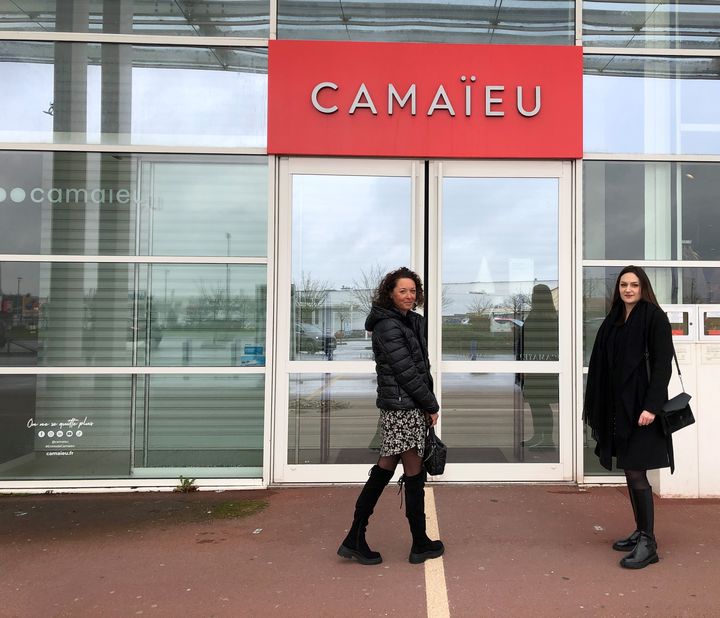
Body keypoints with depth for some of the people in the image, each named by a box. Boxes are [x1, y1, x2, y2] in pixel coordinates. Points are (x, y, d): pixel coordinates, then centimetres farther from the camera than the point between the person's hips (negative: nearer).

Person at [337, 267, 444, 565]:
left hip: (396, 406, 9)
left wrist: (428, 402, 7)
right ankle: (420, 544, 16)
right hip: (403, 406, -9)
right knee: (414, 471, 2)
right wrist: (432, 405, -9)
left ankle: (355, 539, 15)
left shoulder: (412, 322, 15)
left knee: (385, 467, 9)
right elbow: (406, 371, -16)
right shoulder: (388, 326, -14)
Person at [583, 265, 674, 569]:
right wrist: (596, 407, 10)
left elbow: (662, 364, -13)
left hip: (641, 406, -7)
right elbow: (602, 366, 12)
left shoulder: (655, 317, -7)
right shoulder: (613, 321, 12)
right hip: (618, 407, 7)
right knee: (630, 472, 13)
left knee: (636, 473, -7)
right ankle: (641, 532, 25)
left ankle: (648, 543, 2)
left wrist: (651, 406, -20)